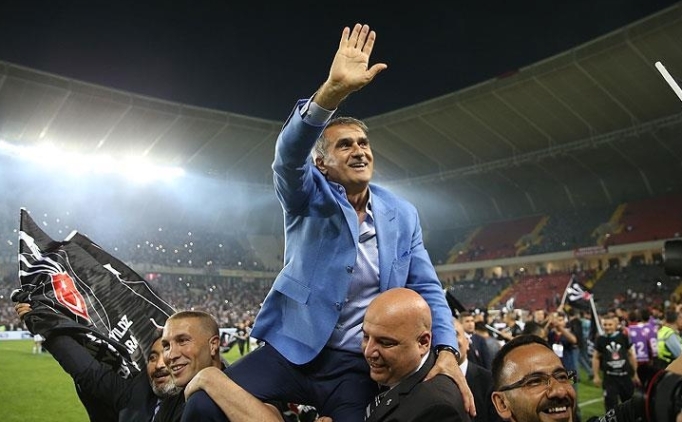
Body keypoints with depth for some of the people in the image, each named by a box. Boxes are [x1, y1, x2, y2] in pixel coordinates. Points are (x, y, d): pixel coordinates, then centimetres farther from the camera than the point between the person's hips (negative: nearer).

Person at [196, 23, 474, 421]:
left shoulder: (403, 215, 5)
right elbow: (289, 154, -25)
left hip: (358, 366, 3)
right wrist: (334, 89, -41)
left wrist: (447, 351, -10)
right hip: (294, 349, -2)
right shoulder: (309, 197, -3)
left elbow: (427, 289, 5)